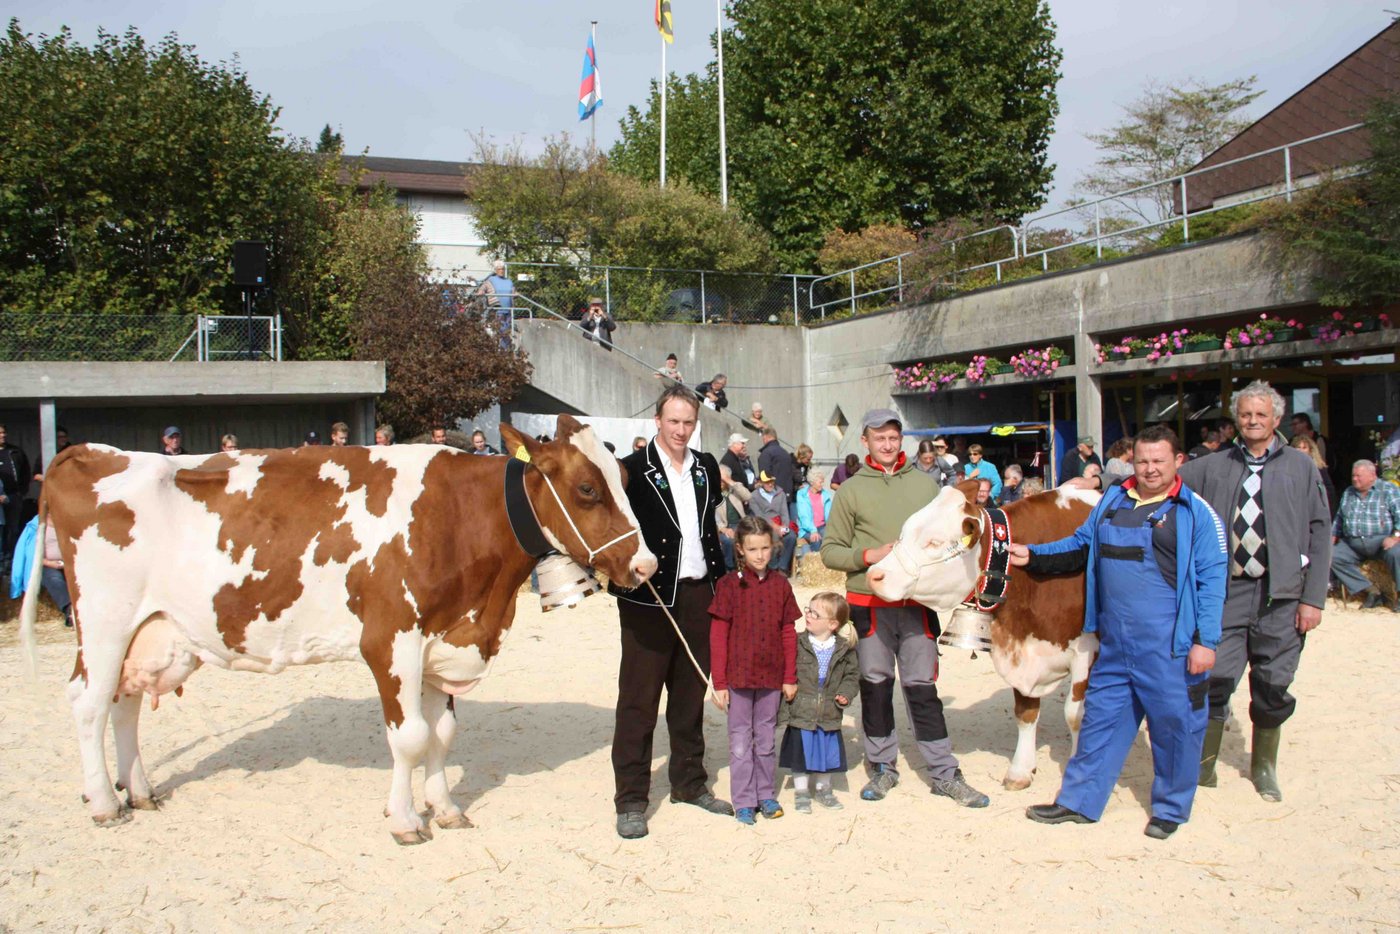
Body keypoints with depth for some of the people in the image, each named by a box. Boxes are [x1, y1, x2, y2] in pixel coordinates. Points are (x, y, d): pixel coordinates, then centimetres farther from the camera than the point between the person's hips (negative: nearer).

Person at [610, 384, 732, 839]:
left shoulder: (707, 468, 11)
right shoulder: (633, 469, -7)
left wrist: (721, 583, 11)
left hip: (698, 595, 6)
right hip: (649, 597, -6)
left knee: (691, 695, 16)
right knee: (638, 699, 1)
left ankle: (690, 783, 30)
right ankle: (631, 800, 8)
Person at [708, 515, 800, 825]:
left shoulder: (780, 585, 2)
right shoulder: (729, 585, -7)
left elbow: (788, 633, 6)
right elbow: (718, 637, -6)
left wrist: (790, 678, 4)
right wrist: (719, 682, -9)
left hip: (772, 676, 3)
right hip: (738, 676, -2)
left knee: (766, 739, 14)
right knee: (740, 740, 6)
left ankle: (765, 794, 27)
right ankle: (744, 801, 16)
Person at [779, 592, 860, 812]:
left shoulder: (844, 648, -1)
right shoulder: (797, 643, -7)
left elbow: (852, 674, 9)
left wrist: (845, 694, -6)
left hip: (829, 715, 2)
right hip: (801, 712, -2)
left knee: (826, 753, 14)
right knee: (801, 753, 6)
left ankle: (824, 789, 34)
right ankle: (801, 793, 23)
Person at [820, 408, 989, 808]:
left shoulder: (925, 484, 10)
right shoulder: (851, 490, 4)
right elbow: (830, 550, 2)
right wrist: (870, 555, -12)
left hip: (918, 601, 1)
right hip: (870, 603, -1)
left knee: (923, 687, 4)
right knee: (875, 684, 7)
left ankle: (945, 774, 13)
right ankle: (882, 767, 22)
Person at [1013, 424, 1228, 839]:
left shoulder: (1197, 513, -5)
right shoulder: (1112, 501, 11)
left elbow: (1212, 580, -7)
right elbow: (1080, 545, 23)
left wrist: (1206, 641, -12)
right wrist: (1032, 556, 14)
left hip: (1170, 644, -5)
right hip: (1114, 641, 5)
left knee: (1174, 721, 4)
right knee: (1101, 716, 12)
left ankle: (1170, 809, 23)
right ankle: (1080, 801, 23)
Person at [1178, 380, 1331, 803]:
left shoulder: (1301, 466, 5)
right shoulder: (1212, 467, 7)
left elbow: (1319, 534, 4)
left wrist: (1313, 598, -2)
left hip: (1281, 594, 0)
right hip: (1226, 593, 0)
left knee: (1273, 686, 8)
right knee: (1215, 680, -3)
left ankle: (1264, 768, 28)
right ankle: (1202, 767, 12)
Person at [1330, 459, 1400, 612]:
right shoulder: (1348, 493, 18)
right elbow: (1339, 518, 26)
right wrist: (1333, 537, 13)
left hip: (1381, 540, -5)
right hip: (1353, 544, 5)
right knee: (1331, 556, -17)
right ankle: (1371, 591, -12)